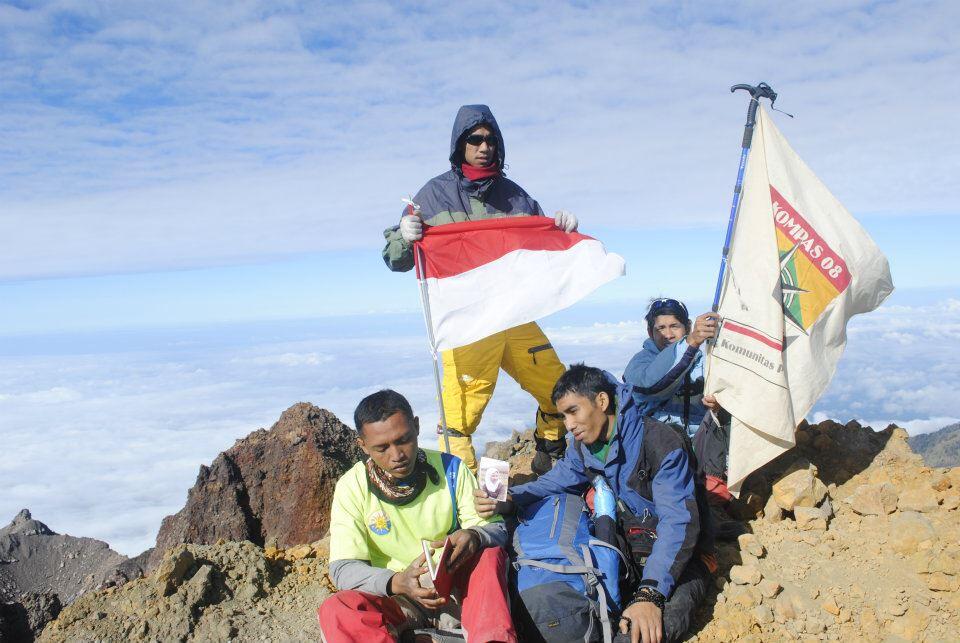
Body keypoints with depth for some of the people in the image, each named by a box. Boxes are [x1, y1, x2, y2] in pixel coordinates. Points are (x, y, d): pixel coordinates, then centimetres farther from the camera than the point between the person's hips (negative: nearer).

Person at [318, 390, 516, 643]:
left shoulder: (449, 468, -3)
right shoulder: (352, 487, -7)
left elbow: (496, 527, -1)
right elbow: (343, 569, -11)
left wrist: (474, 536, -27)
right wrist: (395, 583, -32)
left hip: (453, 588, 1)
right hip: (394, 600, -1)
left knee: (490, 554, -27)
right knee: (335, 610, -31)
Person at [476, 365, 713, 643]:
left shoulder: (661, 443, -24)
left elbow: (678, 523, -30)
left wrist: (649, 594, -41)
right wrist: (509, 500, -15)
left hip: (681, 554, -7)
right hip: (627, 544, 7)